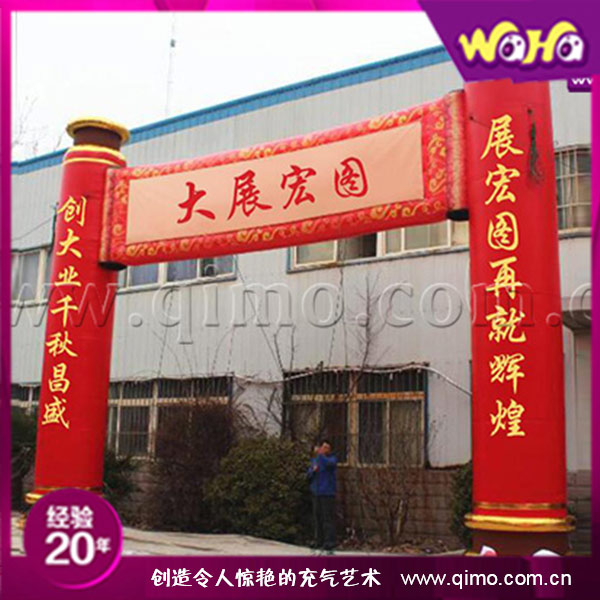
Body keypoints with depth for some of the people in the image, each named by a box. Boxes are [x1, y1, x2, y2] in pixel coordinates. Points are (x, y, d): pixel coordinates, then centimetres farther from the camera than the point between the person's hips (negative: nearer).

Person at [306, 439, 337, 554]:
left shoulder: (332, 459, -2)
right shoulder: (314, 459, 15)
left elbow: (328, 463, -26)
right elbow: (308, 475, 12)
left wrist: (319, 454, -17)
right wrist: (313, 470, -7)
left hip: (328, 494, -5)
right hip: (316, 493, 6)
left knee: (328, 519, -8)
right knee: (317, 519, 7)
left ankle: (329, 545, -6)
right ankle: (319, 544, 14)